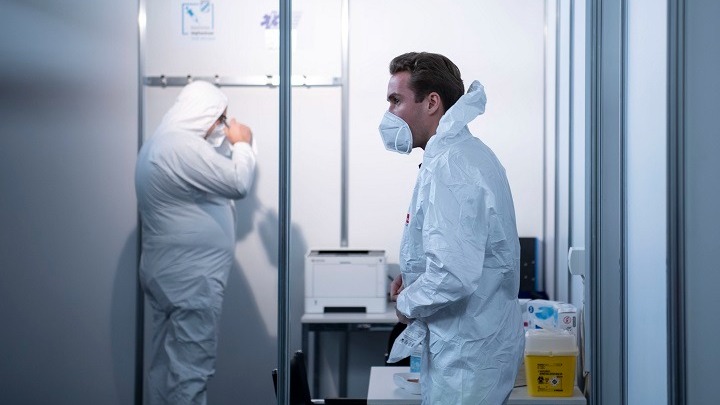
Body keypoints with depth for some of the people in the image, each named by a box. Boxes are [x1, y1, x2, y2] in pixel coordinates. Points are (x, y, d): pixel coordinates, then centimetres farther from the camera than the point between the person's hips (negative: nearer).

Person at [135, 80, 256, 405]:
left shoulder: (159, 144, 15)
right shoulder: (183, 146, -19)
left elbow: (213, 172, 24)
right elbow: (238, 183, -18)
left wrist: (226, 144, 14)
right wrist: (242, 144, -3)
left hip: (168, 273, 11)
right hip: (191, 278, -11)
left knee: (168, 363, 15)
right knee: (190, 369, -5)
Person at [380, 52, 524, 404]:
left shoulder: (449, 167, -22)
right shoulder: (468, 152, 12)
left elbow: (453, 276, -31)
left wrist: (408, 303, -12)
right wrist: (412, 277, 10)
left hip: (467, 355, -10)